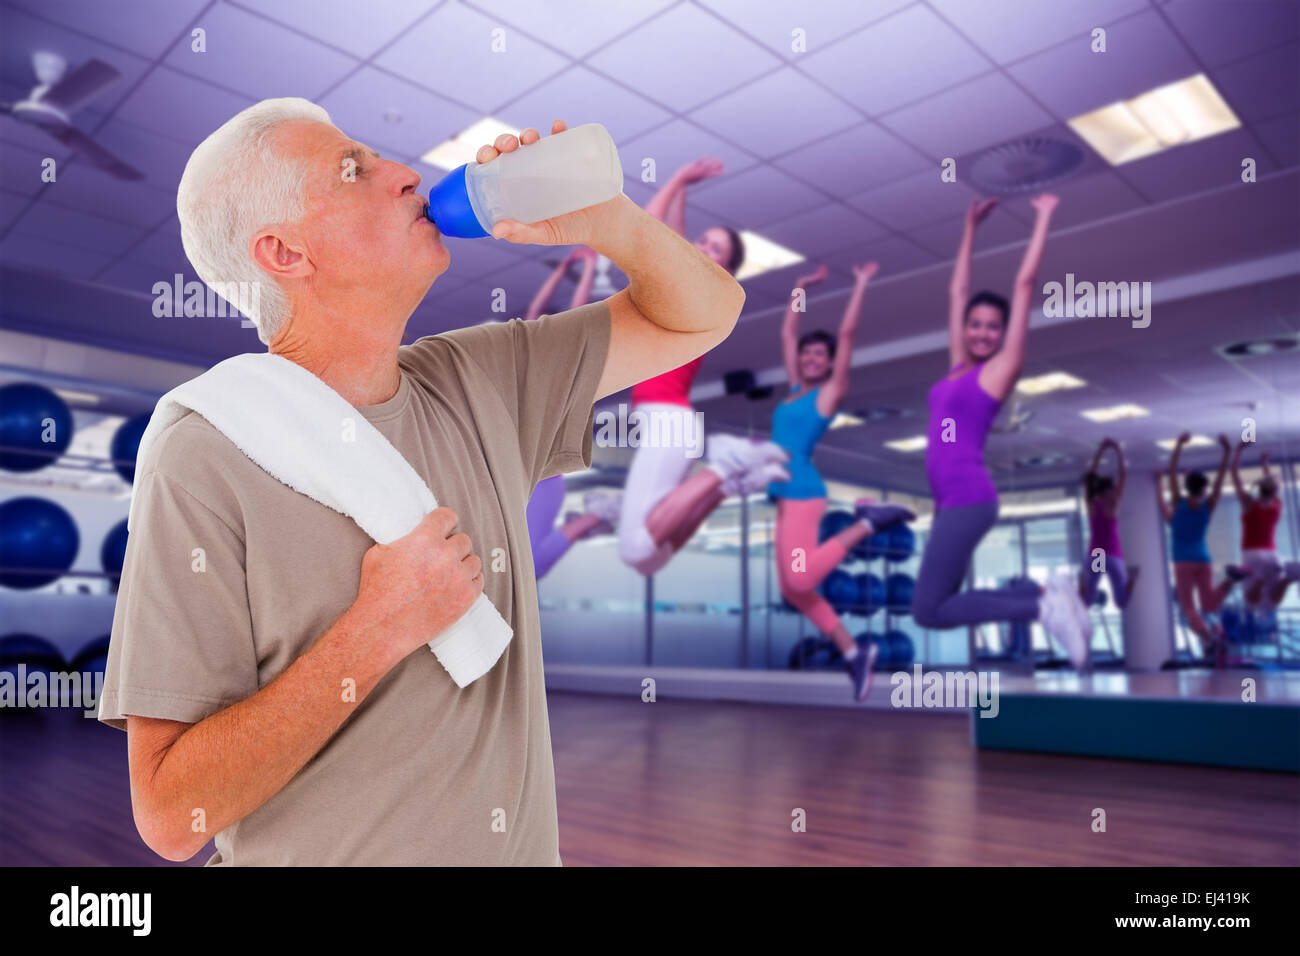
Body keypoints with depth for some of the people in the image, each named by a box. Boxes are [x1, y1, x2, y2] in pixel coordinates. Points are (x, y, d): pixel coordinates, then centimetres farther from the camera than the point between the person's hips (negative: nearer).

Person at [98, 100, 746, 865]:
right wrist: (379, 630, -27)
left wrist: (607, 219, -13)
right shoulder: (206, 465, -19)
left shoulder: (481, 382, -5)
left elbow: (704, 313, 3)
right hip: (324, 852, -5)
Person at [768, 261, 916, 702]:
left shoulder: (831, 391, 1)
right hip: (785, 496, 8)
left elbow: (847, 333, -2)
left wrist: (861, 284, 5)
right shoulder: (796, 389, 18)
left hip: (803, 491, -8)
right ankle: (854, 652, 12)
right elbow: (788, 334, 26)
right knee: (792, 589, 4)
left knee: (800, 580, -17)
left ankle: (866, 522, -1)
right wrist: (801, 288, 30)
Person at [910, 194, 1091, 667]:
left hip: (968, 498, -8)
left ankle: (1041, 605, -3)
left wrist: (1043, 218, 9)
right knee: (941, 602, 9)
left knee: (929, 609, -12)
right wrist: (971, 227, 28)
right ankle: (1045, 591, 14)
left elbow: (1025, 282, 1)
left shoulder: (1001, 368, -1)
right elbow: (957, 290, 23)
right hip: (949, 500, 8)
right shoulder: (958, 366, 16)